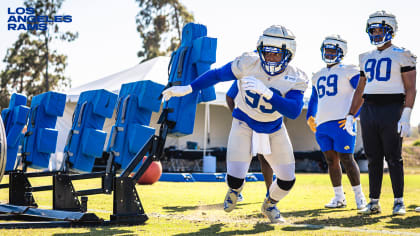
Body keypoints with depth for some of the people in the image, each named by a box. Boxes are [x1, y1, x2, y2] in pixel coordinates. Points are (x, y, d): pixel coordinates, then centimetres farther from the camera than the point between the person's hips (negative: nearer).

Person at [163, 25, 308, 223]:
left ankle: (270, 205, 35)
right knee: (235, 178, -14)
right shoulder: (248, 63, -22)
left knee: (287, 181, -2)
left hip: (273, 130, 2)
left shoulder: (295, 79, -20)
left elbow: (294, 111, -34)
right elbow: (217, 74, -8)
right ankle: (235, 189, 28)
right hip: (244, 125, -1)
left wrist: (267, 93, -47)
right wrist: (187, 89, -9)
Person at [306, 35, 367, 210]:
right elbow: (313, 100, 32)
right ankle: (339, 197, 13)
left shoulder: (348, 71, 1)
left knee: (346, 159, -8)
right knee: (331, 160, 6)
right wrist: (309, 117, 16)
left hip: (341, 123, -6)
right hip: (321, 125, 6)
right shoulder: (318, 76, 21)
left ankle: (359, 196, 2)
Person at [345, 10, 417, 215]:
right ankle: (374, 202, 12)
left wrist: (406, 116, -16)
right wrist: (350, 116, 15)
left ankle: (399, 202, 5)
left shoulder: (401, 56, -1)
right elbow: (360, 91, 22)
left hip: (392, 109, -5)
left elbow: (410, 89, -6)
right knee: (373, 159, 7)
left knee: (393, 158, -3)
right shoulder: (367, 59, 16)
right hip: (368, 110, 5)